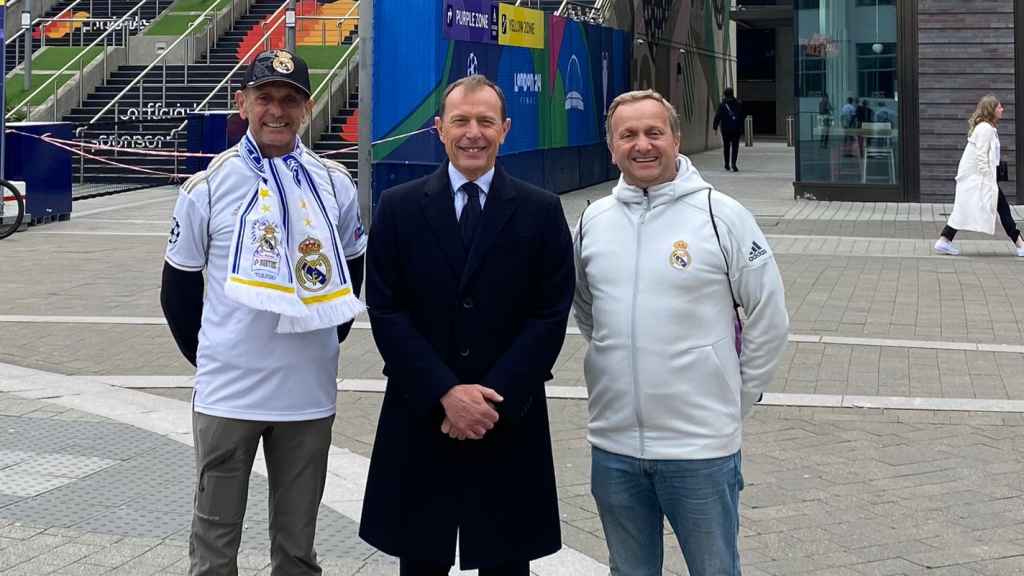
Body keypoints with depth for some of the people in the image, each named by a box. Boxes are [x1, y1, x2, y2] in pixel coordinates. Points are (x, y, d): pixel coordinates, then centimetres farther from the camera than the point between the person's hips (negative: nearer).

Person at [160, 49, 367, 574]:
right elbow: (178, 289, 5)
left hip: (309, 393, 2)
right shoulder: (208, 186, -4)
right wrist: (205, 358, 4)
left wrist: (327, 343, 10)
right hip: (226, 393, -1)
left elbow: (353, 271, 15)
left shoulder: (335, 184, 1)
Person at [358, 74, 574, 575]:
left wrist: (495, 399, -12)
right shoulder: (398, 208, 3)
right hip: (419, 420, 0)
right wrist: (446, 393, -12)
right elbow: (386, 312, -3)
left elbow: (550, 315, -2)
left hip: (510, 422, 0)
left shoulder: (541, 212, 3)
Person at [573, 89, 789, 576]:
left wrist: (735, 399, 1)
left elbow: (770, 318, -2)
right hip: (612, 445, 4)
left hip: (702, 445, -4)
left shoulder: (720, 214, -8)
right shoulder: (593, 220, 4)